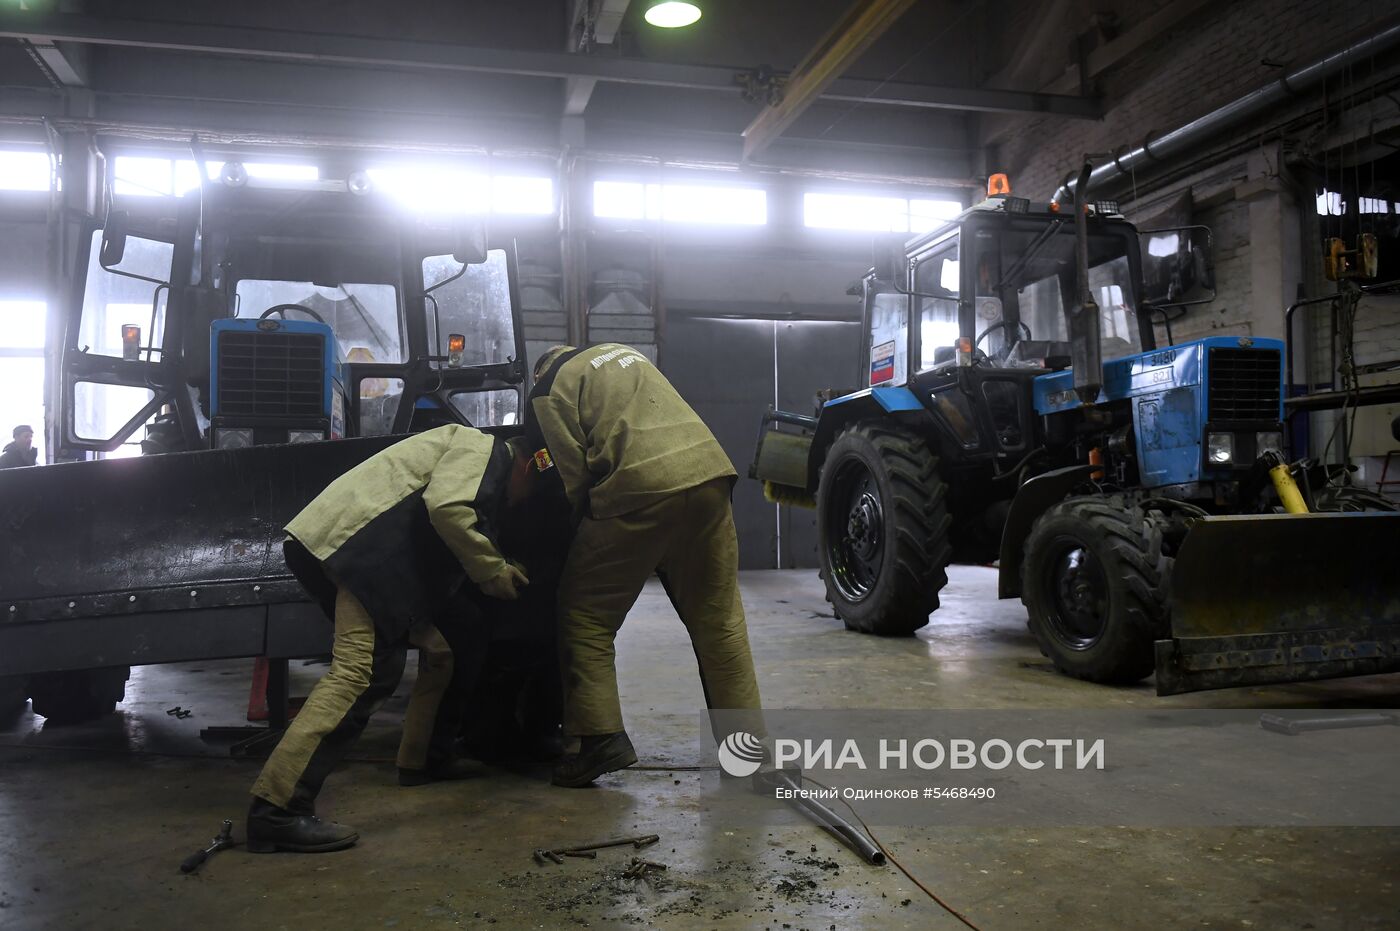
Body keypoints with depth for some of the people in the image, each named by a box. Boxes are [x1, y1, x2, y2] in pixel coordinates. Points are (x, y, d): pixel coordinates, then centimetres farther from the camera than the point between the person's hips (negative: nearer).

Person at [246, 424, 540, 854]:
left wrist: (496, 571, 20)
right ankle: (277, 809, -23)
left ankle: (423, 759, 28)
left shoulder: (484, 466, 32)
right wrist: (492, 570, -8)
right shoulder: (482, 448, 1)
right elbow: (445, 506, -19)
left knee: (444, 650, 18)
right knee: (364, 671, -21)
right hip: (364, 544, -11)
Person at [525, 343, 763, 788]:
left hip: (639, 490, -6)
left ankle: (601, 739, 5)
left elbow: (570, 476, 2)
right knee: (719, 618, 13)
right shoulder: (622, 352, 29)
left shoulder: (550, 392, 10)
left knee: (586, 616, 10)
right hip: (709, 472, 6)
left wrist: (585, 522, 20)